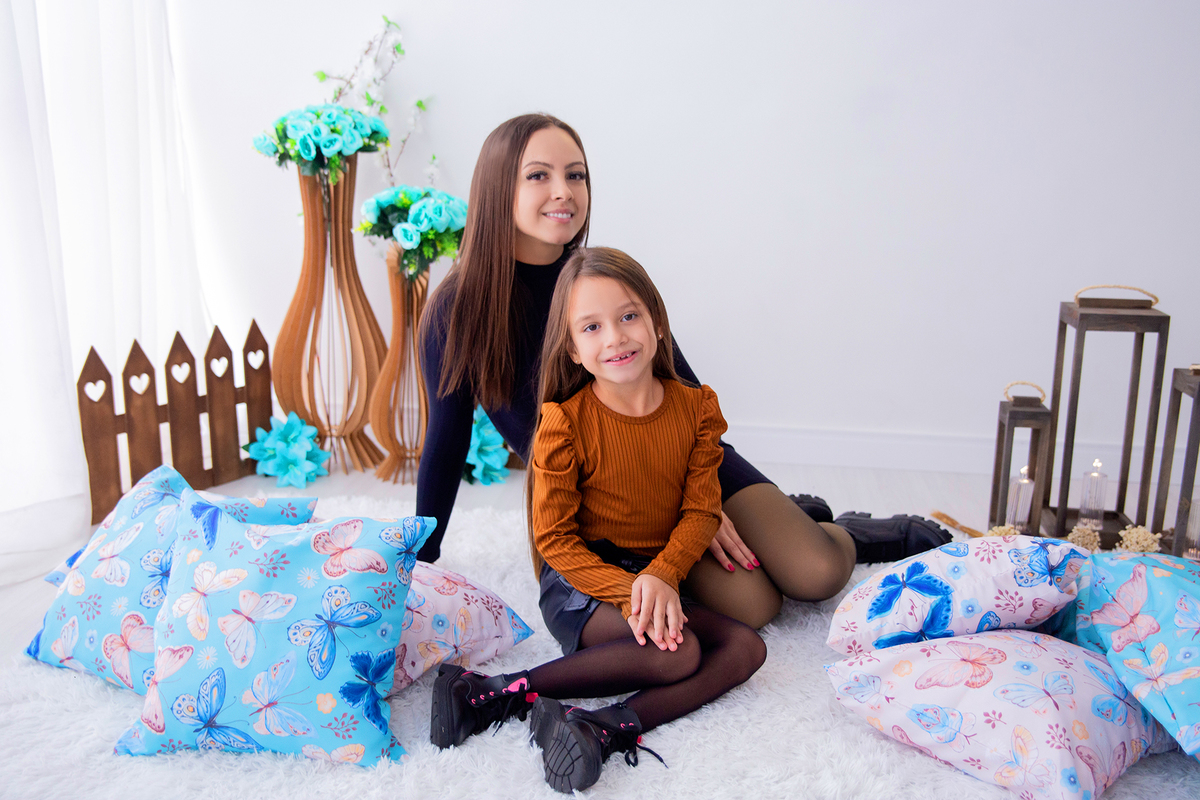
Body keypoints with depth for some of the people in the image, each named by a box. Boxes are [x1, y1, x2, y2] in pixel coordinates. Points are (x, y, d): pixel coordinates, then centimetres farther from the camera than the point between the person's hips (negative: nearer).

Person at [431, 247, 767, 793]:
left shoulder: (696, 407, -2)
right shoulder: (565, 421, -13)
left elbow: (701, 510, -3)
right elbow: (553, 535, -11)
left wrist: (661, 575, -22)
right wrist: (623, 592, -25)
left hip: (657, 578, 5)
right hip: (580, 582, -5)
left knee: (745, 647, -16)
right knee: (678, 653, -28)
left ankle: (606, 728, -29)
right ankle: (499, 691, -23)